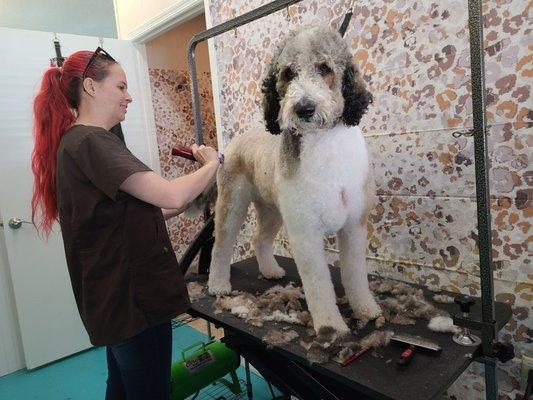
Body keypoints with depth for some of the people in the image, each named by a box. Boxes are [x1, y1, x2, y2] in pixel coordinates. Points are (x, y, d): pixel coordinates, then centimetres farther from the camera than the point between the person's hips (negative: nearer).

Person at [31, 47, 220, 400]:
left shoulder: (74, 141, 13)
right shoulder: (91, 142, -18)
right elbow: (171, 195, -28)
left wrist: (190, 200, 7)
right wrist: (212, 164, -9)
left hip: (115, 297, 10)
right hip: (134, 299, -10)